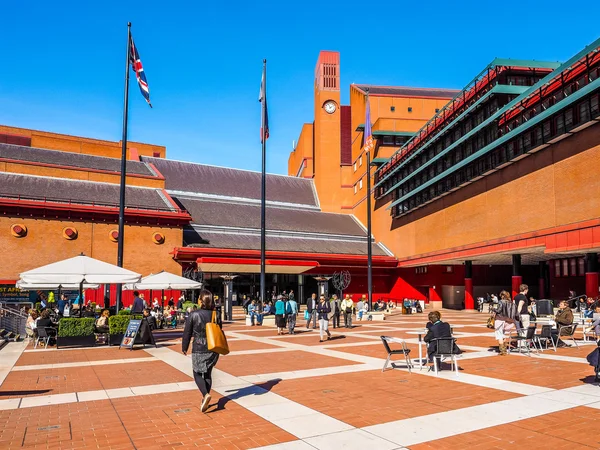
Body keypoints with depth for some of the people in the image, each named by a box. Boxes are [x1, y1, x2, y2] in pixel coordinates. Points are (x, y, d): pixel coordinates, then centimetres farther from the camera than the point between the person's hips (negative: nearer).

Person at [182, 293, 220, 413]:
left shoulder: (194, 314, -11)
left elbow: (187, 333, -4)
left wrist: (184, 348, 9)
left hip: (199, 349, -3)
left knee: (197, 373, 9)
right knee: (208, 373, 17)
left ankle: (206, 394, -13)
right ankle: (205, 398, 21)